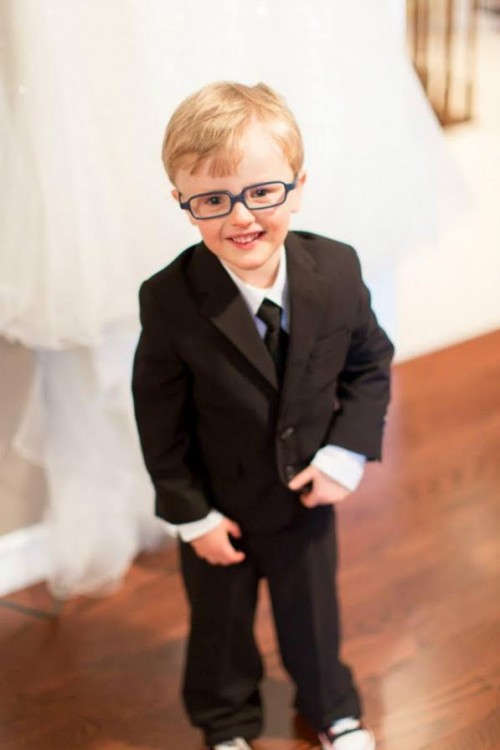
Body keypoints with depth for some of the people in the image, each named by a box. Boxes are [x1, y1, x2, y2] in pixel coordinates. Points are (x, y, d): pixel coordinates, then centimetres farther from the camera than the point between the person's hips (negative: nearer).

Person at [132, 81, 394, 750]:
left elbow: (371, 364, -4)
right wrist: (191, 513, -12)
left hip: (308, 493, 2)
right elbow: (160, 417, -16)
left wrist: (346, 453, -13)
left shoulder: (338, 271, -19)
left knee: (312, 608, 25)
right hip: (219, 503, -2)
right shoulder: (169, 299, -26)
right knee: (220, 620, 21)